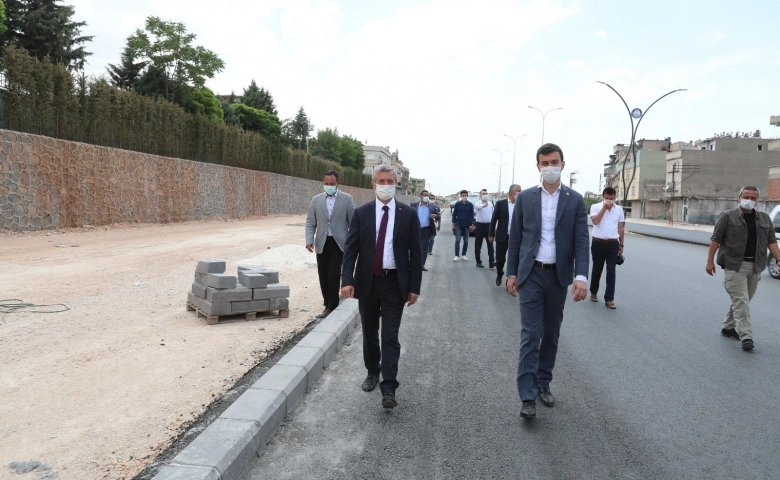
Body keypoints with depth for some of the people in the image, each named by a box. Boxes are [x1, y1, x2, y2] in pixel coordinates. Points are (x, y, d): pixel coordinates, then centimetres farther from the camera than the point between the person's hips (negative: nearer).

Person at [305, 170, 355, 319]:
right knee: (323, 276, 7)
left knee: (333, 275, -8)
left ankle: (332, 306, 6)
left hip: (339, 243, -3)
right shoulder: (316, 199, 8)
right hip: (322, 243, 3)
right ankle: (328, 304, 21)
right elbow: (310, 222, 8)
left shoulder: (347, 199, 0)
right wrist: (309, 240, -6)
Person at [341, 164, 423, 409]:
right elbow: (351, 249, -1)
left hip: (395, 283, -2)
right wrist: (347, 280, -13)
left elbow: (416, 252, -1)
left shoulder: (409, 214, -2)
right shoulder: (361, 213, 1)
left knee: (390, 336, -5)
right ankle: (372, 371, 36)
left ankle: (388, 388, -2)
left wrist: (414, 286, -4)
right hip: (367, 281, 2)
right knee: (370, 333, 15)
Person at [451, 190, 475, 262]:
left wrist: (472, 225, -1)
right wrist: (453, 224, 0)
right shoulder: (457, 204, 1)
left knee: (466, 241, 7)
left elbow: (472, 215, 3)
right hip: (458, 225, -1)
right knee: (457, 240, -5)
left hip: (467, 226, 1)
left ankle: (463, 255, 16)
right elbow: (454, 214, 3)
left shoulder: (470, 205, 1)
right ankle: (456, 256, -5)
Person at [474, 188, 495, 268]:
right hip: (480, 225, -4)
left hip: (489, 225, 4)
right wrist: (483, 205, -55)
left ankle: (491, 262, -4)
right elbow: (478, 206, -32)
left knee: (490, 244, -2)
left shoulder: (490, 203, 9)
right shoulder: (478, 203, -7)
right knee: (478, 245, 3)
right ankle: (478, 262, 11)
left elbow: (492, 214, 15)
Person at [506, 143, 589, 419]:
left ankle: (543, 384, 26)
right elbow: (515, 238, 5)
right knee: (530, 334, -5)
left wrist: (581, 276, -15)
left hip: (559, 275, 1)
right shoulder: (525, 198, 2)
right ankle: (528, 396, -3)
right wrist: (511, 273, 1)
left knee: (551, 334, 11)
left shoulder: (575, 200, 2)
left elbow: (581, 241, -4)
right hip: (531, 274, -1)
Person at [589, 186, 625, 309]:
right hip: (598, 243, -1)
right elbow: (595, 221, -19)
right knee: (597, 269, 11)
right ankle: (593, 292, 30)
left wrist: (621, 245, 10)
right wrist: (604, 207, -17)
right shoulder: (595, 207, -2)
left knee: (611, 271, -1)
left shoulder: (619, 209, 6)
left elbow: (621, 228, 10)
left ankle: (609, 299, 2)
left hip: (613, 244, 2)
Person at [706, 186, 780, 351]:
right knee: (741, 301, -9)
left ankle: (728, 327, 28)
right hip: (734, 266, -5)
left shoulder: (765, 219, 12)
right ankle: (746, 337, -12)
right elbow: (716, 239, -3)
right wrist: (710, 261, -7)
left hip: (755, 267, 5)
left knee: (743, 301, 13)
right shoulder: (728, 216, -2)